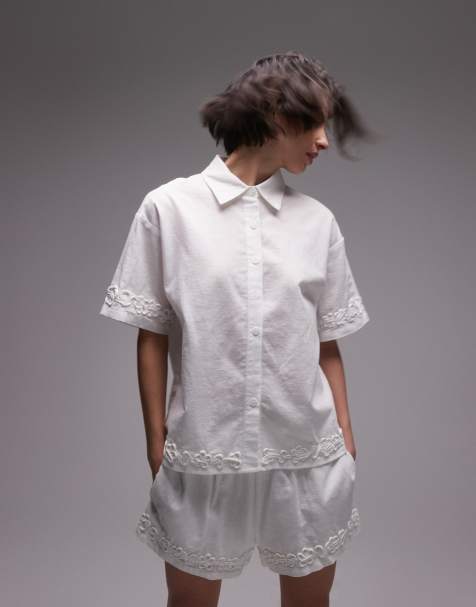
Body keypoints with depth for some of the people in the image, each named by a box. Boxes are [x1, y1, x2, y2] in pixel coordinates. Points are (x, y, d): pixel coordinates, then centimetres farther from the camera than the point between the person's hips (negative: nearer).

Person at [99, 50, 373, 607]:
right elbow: (152, 336, -2)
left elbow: (327, 345, 5)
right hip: (203, 452, -2)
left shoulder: (319, 221, 2)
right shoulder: (169, 207, -5)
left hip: (307, 454, 2)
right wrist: (156, 440, 0)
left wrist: (346, 440, 6)